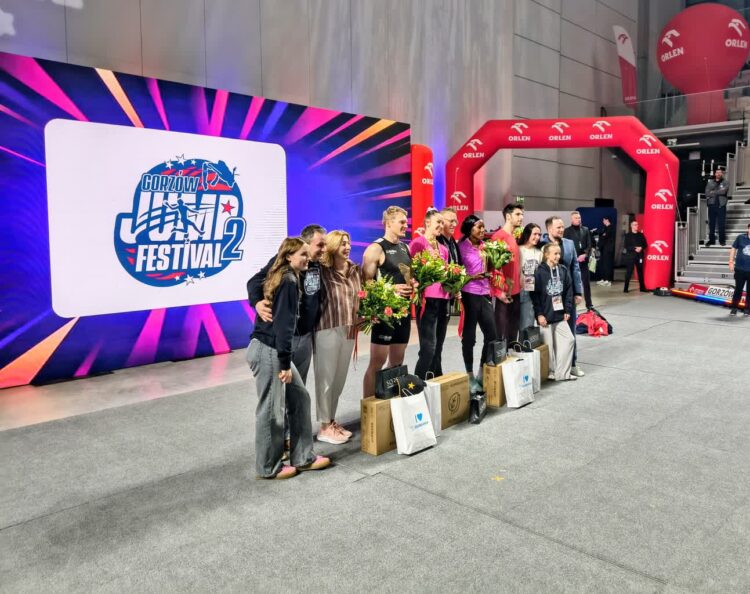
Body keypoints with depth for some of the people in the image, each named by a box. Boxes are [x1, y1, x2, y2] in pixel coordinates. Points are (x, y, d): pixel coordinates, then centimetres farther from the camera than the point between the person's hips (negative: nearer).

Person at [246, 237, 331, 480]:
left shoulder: (280, 278, 14)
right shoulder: (289, 282, -15)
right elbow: (284, 325, -19)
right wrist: (285, 363, -18)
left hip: (271, 350, 10)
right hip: (268, 352, -10)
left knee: (299, 398, 14)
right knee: (272, 410, 2)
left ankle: (303, 457, 22)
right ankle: (269, 468, 17)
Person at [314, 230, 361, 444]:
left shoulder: (355, 270, 10)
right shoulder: (322, 270, -11)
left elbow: (360, 297, 18)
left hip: (348, 330, 7)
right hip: (327, 329, -7)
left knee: (340, 378, 15)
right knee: (326, 378, 4)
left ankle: (332, 421, 29)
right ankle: (325, 427, 15)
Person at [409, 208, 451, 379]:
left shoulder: (443, 248, 17)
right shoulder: (418, 243, -4)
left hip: (443, 300, 7)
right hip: (427, 300, -7)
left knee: (438, 349, 12)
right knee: (428, 348, -12)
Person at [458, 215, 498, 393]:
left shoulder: (483, 246, 12)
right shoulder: (462, 246, -6)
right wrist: (472, 277, -21)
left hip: (484, 294, 6)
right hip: (469, 294, -6)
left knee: (492, 334, 6)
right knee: (469, 337, 2)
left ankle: (482, 372, 22)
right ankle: (470, 376, 14)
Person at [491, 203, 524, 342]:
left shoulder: (515, 237, 15)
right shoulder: (499, 236, -12)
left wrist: (519, 285, 15)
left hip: (516, 290, 9)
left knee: (513, 328, 15)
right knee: (501, 329, -1)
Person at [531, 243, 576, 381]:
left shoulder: (563, 270, 4)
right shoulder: (539, 272, -12)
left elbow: (568, 291, 9)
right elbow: (535, 294, -12)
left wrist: (567, 310, 4)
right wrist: (539, 314, -13)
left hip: (559, 314, 6)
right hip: (545, 315, -6)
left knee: (569, 339, 4)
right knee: (548, 345, 3)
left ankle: (562, 372, 13)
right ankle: (550, 372, 20)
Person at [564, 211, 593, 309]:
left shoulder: (586, 230, 11)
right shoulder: (567, 231, 1)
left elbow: (589, 245, 7)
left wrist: (585, 255, -10)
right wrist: (575, 258, -12)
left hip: (584, 260, 3)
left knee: (586, 282, 6)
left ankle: (589, 304, 13)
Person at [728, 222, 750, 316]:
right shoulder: (741, 237, -2)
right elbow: (733, 249, 7)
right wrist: (731, 262, 2)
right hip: (739, 269, 0)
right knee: (738, 289, 6)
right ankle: (734, 308, 15)